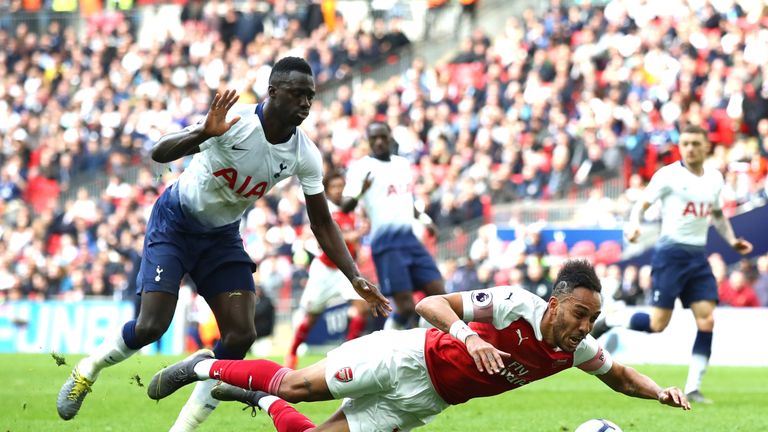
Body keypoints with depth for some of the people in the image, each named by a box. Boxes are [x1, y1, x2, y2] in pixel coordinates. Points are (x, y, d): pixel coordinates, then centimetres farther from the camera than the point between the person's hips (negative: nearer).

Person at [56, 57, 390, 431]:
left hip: (222, 235, 5)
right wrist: (203, 134, -53)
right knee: (150, 327, -15)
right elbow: (159, 154, -33)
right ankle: (87, 370, 16)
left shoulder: (305, 155, -13)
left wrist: (356, 278, -13)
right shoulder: (234, 121, -29)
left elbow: (321, 223, -4)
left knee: (240, 336, -9)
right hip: (175, 223, -5)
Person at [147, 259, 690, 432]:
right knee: (297, 385, -2)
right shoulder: (517, 303, -25)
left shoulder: (578, 349, -8)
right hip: (408, 357, -5)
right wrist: (469, 335, -42)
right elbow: (433, 303, -24)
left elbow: (621, 376, 9)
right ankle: (205, 367, 21)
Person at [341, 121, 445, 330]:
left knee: (439, 293, 0)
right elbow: (346, 206, -14)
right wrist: (361, 191, -34)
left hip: (410, 238, 7)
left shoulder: (403, 163, 16)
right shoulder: (361, 167, -4)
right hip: (386, 243, -7)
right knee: (406, 306, -14)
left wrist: (422, 217, 14)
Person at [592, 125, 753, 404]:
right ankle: (608, 322, 18)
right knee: (657, 324, -9)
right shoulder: (669, 175, -7)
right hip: (671, 253, -5)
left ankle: (693, 388, -1)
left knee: (706, 321, -7)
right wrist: (634, 225, -27)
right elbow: (642, 204, -7)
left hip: (698, 256, 5)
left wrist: (731, 239, 14)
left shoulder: (715, 178, 11)